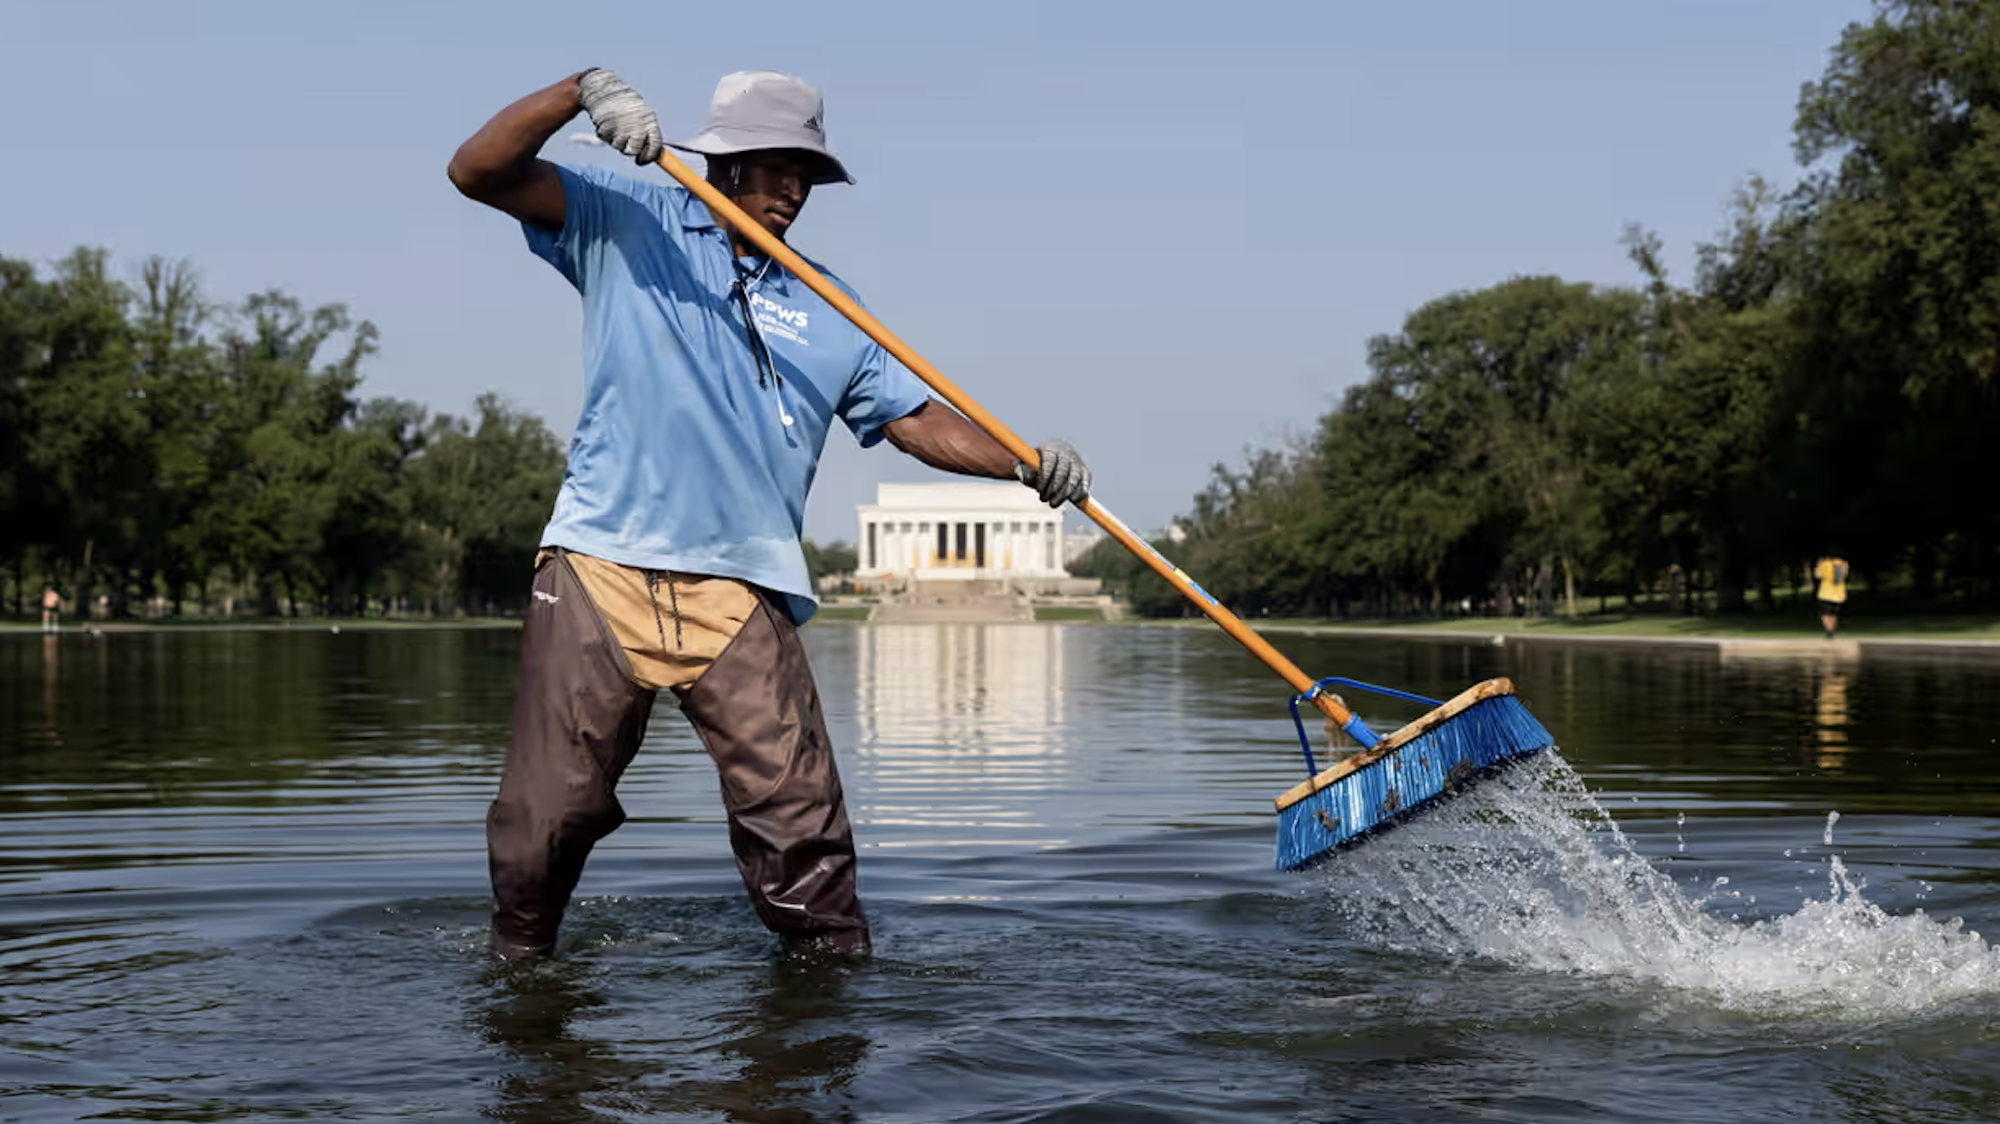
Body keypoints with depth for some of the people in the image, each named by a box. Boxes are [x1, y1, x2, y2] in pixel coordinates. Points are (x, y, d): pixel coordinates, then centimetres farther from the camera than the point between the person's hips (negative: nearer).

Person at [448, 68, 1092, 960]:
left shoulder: (825, 309, 16)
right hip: (598, 571, -1)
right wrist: (581, 91, -16)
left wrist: (1024, 464, -8)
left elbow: (917, 419, 10)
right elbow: (478, 173, 0)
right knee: (548, 811, 3)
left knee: (797, 819, -6)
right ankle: (517, 964, 25)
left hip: (739, 593, 2)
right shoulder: (628, 222, 9)